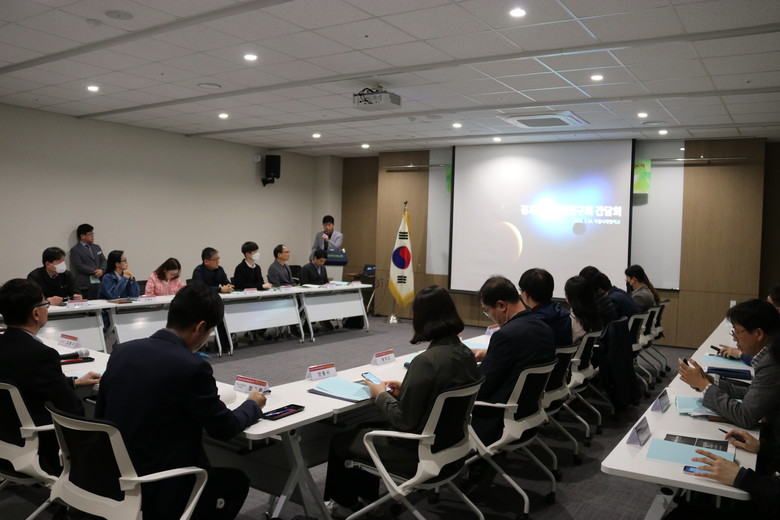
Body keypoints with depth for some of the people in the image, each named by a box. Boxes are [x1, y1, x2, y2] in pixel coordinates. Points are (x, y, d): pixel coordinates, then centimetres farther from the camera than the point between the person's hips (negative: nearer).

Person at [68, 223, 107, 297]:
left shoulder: (97, 247, 23)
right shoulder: (75, 250, 3)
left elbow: (103, 260, 16)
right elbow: (78, 266, -7)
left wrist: (101, 270, -6)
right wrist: (94, 272, -12)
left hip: (100, 282, 5)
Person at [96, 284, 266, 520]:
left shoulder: (122, 351, 0)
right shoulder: (192, 367, -21)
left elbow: (101, 415, 10)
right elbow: (224, 428, -10)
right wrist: (253, 405, 10)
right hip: (156, 492, -7)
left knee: (210, 469, 28)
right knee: (236, 479, 18)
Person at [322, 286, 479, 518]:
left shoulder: (426, 360, -29)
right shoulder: (465, 353, -4)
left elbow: (403, 421, -23)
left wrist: (381, 395, -8)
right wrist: (403, 391, 7)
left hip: (418, 451, -8)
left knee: (340, 440, 14)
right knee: (363, 429, 26)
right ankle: (365, 494, 38)